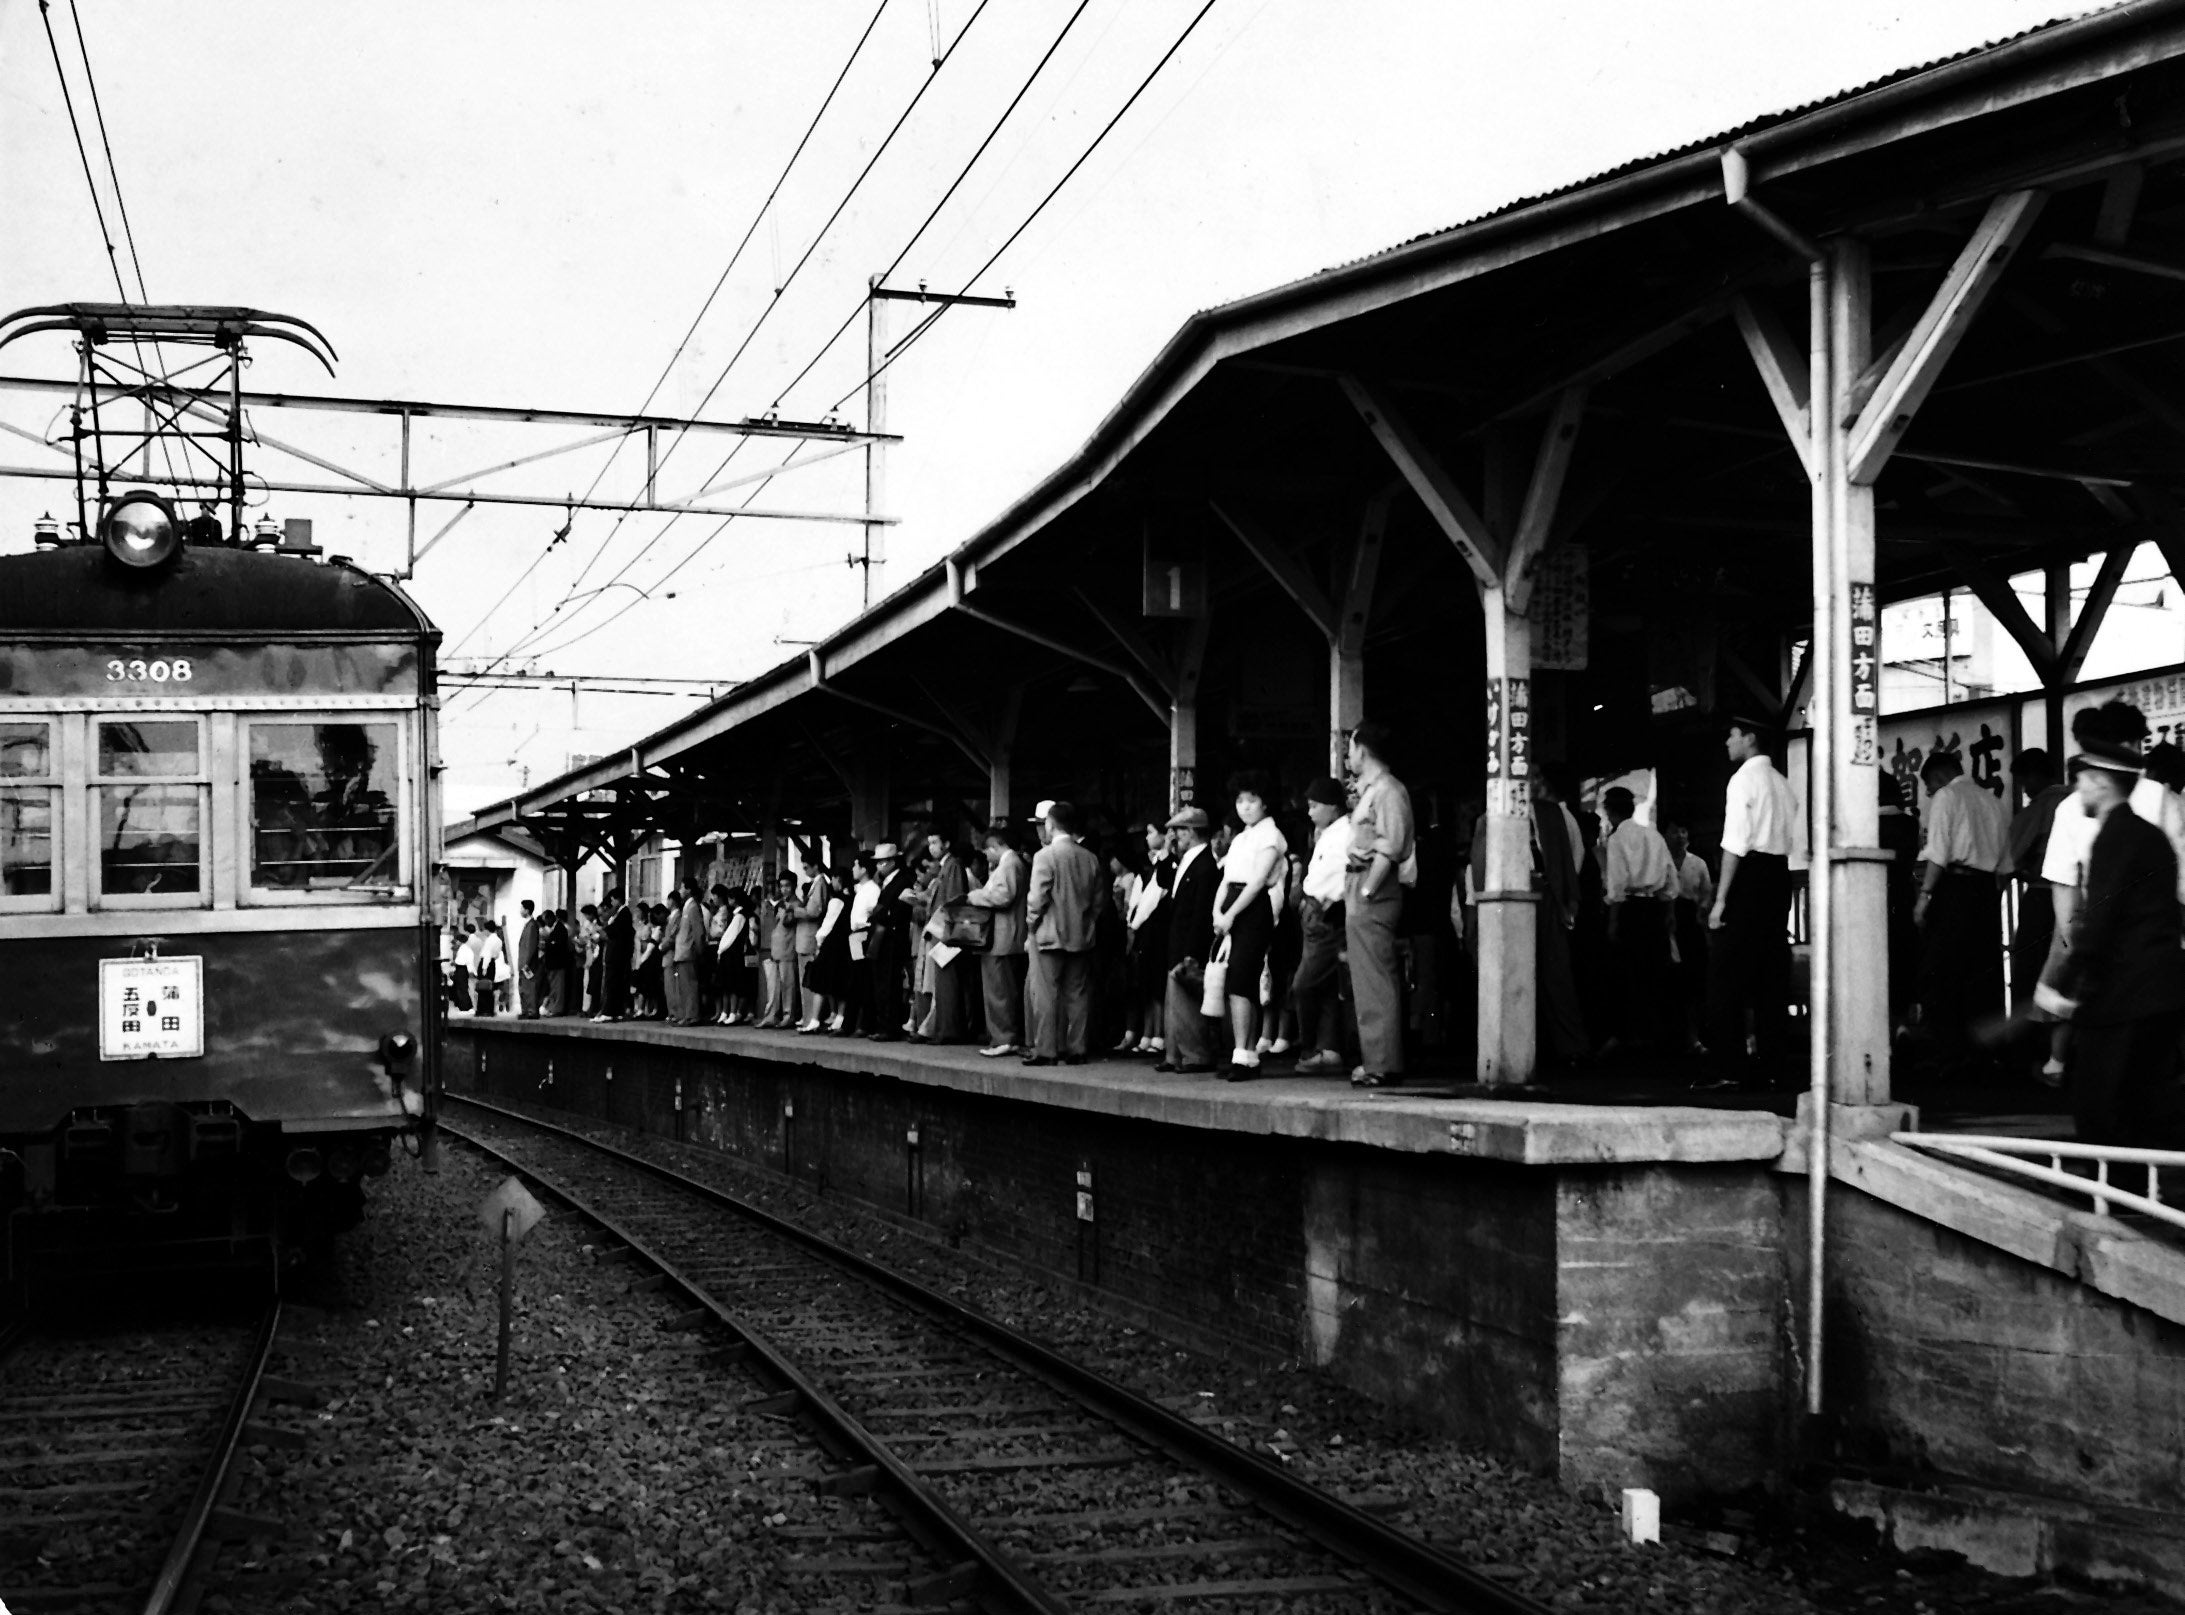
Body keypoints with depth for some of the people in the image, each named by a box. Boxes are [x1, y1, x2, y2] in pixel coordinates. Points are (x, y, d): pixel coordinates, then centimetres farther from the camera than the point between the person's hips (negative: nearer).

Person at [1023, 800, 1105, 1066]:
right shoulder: (1090, 859, 3)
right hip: (1081, 936, 5)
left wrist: (1031, 924, 0)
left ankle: (1045, 1051, 0)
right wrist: (1086, 921, 15)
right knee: (1078, 994, 9)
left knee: (1046, 995, 0)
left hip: (1050, 935, -5)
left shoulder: (1045, 856, -12)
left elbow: (1037, 898, -14)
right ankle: (1076, 1049, 11)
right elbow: (1099, 897, 6)